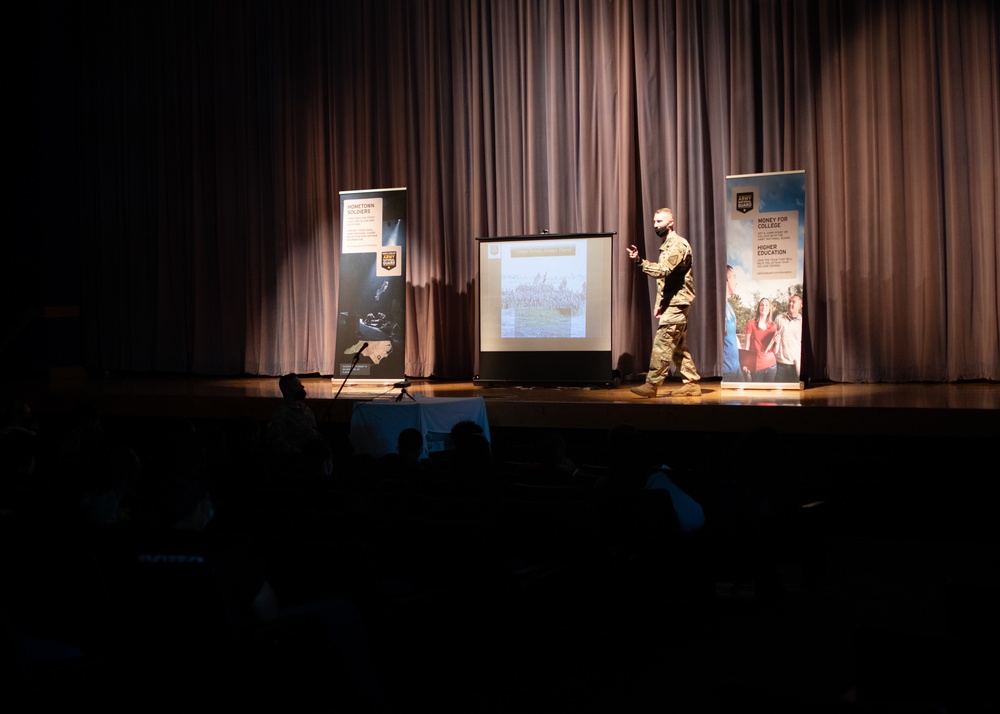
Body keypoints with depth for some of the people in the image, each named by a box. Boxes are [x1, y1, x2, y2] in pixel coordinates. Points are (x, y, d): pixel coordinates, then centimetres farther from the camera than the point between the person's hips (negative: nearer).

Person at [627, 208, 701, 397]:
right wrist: (661, 304, 13)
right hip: (672, 303, 10)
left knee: (662, 343, -11)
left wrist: (639, 262, -36)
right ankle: (691, 384, 13)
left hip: (676, 303, -10)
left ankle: (652, 384, -12)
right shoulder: (667, 245, 19)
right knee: (678, 347, 10)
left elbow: (663, 270, -26)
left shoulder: (678, 244, -13)